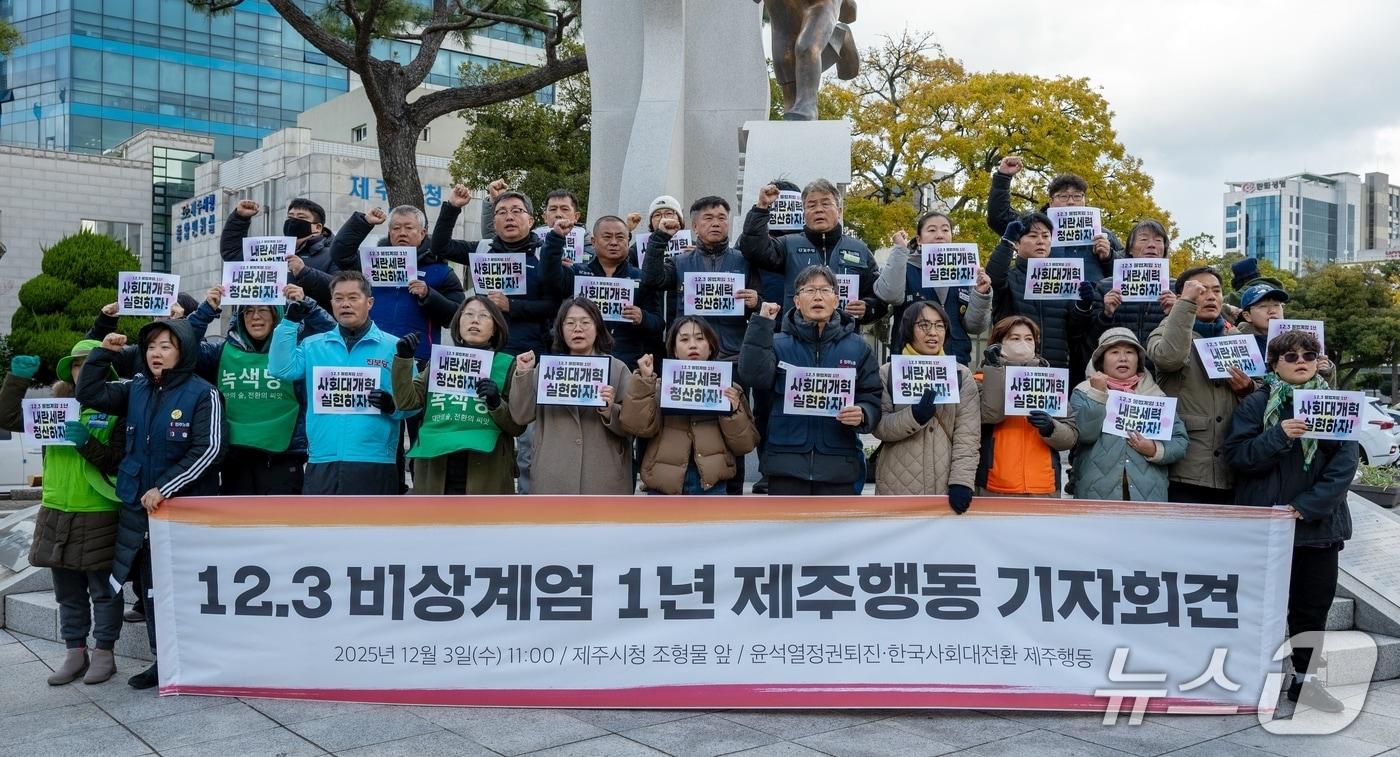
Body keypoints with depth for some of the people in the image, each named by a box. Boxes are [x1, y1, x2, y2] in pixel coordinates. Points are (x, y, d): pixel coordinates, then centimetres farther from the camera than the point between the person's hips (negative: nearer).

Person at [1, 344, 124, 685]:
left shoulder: (116, 410, -5)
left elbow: (120, 462, -11)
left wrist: (87, 443, -25)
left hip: (100, 518, -5)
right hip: (56, 515, 6)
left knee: (104, 590, 4)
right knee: (68, 592, 14)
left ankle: (103, 653, 15)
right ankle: (75, 652, 24)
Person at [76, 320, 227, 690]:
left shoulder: (203, 394, -10)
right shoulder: (135, 389, 9)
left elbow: (209, 450, -15)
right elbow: (89, 394, 10)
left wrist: (165, 489, -17)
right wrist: (103, 353, 0)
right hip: (140, 507, 6)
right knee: (153, 588, 11)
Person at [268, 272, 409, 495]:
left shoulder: (394, 347, 5)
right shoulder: (313, 346, 13)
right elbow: (280, 369, -2)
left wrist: (392, 405, -19)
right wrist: (291, 320, -2)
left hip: (375, 463, -2)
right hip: (322, 462, 2)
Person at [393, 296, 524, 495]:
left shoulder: (507, 366, 3)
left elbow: (518, 426, 1)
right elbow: (406, 402, 2)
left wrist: (497, 404, -16)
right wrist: (403, 359, -8)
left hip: (485, 476, -2)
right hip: (436, 473, 3)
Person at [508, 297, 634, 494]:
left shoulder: (618, 369, 5)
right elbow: (522, 416, 3)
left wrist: (609, 412, -19)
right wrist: (523, 375, -8)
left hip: (603, 479, -1)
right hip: (552, 478, 1)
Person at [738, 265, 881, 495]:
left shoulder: (857, 348, 7)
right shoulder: (779, 344, 5)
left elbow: (873, 399, 6)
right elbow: (753, 376, -13)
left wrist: (862, 415, -17)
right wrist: (761, 325, -14)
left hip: (838, 467, 1)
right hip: (786, 465, -1)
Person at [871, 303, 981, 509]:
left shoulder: (962, 375, 6)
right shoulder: (888, 373, 4)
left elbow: (968, 437, -1)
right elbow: (878, 426, -4)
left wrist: (961, 482, -12)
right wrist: (913, 416, -21)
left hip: (946, 488, 1)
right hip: (897, 486, -1)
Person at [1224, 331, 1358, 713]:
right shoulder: (1256, 403, -1)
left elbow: (1345, 462, -4)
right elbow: (1236, 455, -9)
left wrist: (1308, 505, -15)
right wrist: (1278, 436, -24)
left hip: (1319, 523, 3)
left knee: (1314, 604, 10)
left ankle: (1305, 680, 23)